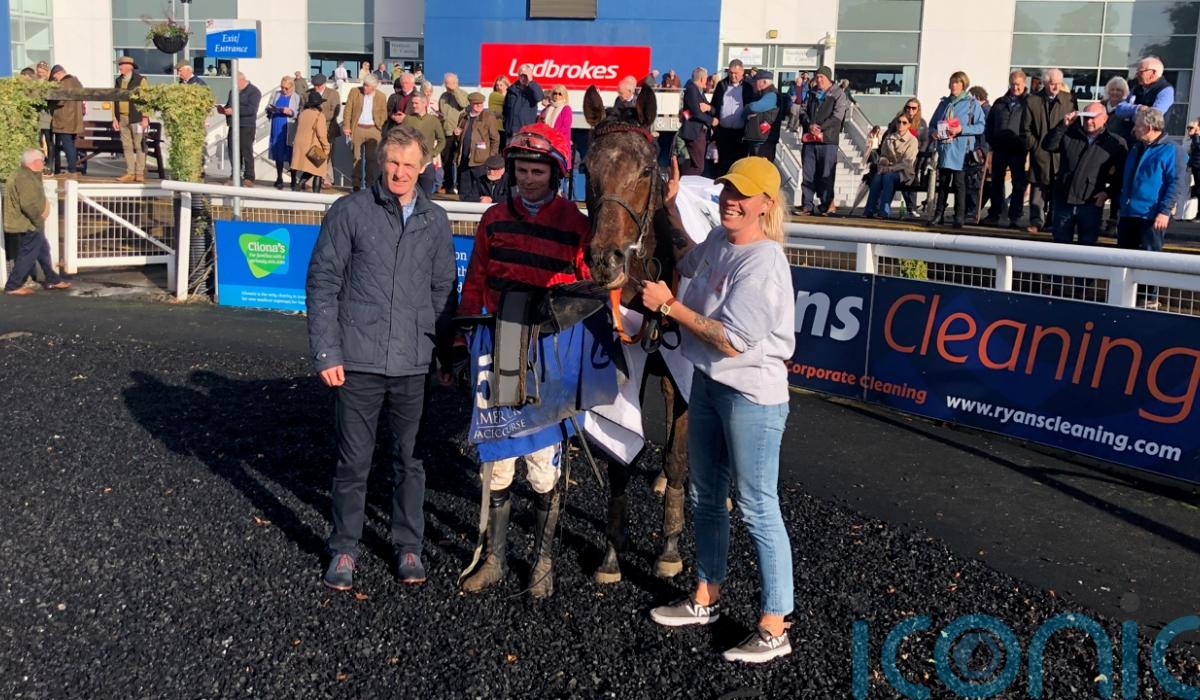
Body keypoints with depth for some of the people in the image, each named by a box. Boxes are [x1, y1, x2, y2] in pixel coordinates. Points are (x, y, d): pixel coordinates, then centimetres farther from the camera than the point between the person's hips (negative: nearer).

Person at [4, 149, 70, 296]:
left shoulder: (28, 175, 12)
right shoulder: (24, 178, -23)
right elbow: (28, 204, -30)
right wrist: (38, 221, -20)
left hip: (30, 225, 11)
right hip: (27, 225, -11)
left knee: (43, 251, 19)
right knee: (28, 255, -3)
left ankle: (52, 280, 30)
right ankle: (12, 286, 4)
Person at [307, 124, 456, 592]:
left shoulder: (434, 221, 8)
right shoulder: (350, 212, -2)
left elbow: (444, 292, 13)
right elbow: (322, 282, -3)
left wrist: (449, 356, 11)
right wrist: (326, 352, -8)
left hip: (413, 363, 3)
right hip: (358, 361, -2)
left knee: (409, 458, 12)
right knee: (353, 461, 6)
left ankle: (408, 546, 26)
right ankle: (344, 550, 22)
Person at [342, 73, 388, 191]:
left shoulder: (381, 97, 2)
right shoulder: (354, 92, 1)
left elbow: (384, 114, 7)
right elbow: (348, 110, 2)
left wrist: (381, 129, -3)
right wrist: (346, 126, -5)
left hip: (373, 130, 0)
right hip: (357, 129, 0)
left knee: (372, 159, -1)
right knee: (357, 157, 5)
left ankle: (371, 185, 6)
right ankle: (356, 185, 11)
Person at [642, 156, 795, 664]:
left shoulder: (762, 263, -22)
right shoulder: (720, 240, 5)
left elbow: (730, 340, -26)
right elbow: (688, 262, 29)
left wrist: (669, 305, -20)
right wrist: (670, 206, 20)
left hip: (752, 396, -9)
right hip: (708, 383, 9)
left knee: (757, 508, -1)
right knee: (704, 497, 20)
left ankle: (774, 629, 12)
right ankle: (705, 599, 38)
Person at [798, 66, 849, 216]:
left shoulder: (838, 95, 2)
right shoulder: (812, 93, 17)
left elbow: (837, 116, -7)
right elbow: (803, 112, 12)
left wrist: (821, 128, -15)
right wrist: (810, 125, -7)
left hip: (828, 140, -5)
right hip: (809, 139, 5)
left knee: (826, 174, -5)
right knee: (808, 174, 5)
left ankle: (827, 205, 1)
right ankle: (807, 205, 9)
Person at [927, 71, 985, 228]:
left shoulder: (972, 104, 2)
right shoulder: (944, 103, 17)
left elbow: (981, 126, -5)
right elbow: (933, 123, 20)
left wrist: (962, 129, -18)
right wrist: (933, 132, -2)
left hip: (960, 150, -5)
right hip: (944, 148, 5)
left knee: (959, 183, -5)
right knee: (943, 182, 7)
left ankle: (960, 216, -1)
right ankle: (939, 214, 12)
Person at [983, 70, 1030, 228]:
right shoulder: (1000, 102, 15)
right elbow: (989, 124, 17)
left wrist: (1026, 143, -10)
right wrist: (991, 140, 5)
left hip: (1018, 150, -3)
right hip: (1000, 149, 4)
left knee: (1018, 184, 0)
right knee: (996, 183, 8)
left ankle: (1015, 217, 1)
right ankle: (994, 214, 16)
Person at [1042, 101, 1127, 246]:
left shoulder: (1115, 143, 1)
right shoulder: (1070, 135, 8)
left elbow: (1121, 175, 2)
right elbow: (1049, 146, -6)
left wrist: (1108, 193, -9)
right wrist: (1063, 125, -13)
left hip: (1091, 205, -2)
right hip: (1064, 202, 2)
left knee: (1087, 246, 7)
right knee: (1060, 243, 10)